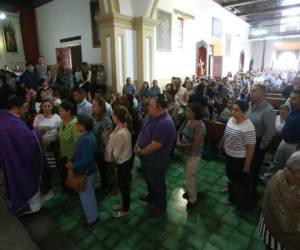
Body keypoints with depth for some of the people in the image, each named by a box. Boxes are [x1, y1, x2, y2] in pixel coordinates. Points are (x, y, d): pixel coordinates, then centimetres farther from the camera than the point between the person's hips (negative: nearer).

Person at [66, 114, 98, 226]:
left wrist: (73, 166, -20)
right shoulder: (89, 134, -3)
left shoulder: (86, 139, -33)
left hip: (85, 172, -9)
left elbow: (86, 161, -32)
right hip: (88, 170, 9)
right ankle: (90, 213, 47)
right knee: (89, 194, 26)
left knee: (86, 196, 12)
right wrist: (72, 160, 5)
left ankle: (92, 218, 32)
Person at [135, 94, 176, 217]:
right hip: (147, 157, 9)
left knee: (157, 183, 14)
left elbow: (154, 146, -32)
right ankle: (152, 196, 56)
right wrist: (137, 145, -8)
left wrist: (140, 152, -16)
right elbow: (142, 131, 7)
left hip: (156, 161, -9)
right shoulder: (153, 116, -3)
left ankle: (161, 206, 39)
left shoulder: (164, 123, -33)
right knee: (149, 179, 29)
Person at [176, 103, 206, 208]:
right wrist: (178, 141, -11)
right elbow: (179, 131, 8)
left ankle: (192, 198, 25)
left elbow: (195, 144, -26)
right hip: (185, 152, 7)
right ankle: (191, 191, 46)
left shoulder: (200, 126, -26)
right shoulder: (187, 121, -4)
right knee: (190, 174, 24)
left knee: (189, 176, 3)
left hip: (193, 154, -7)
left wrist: (181, 145, -16)